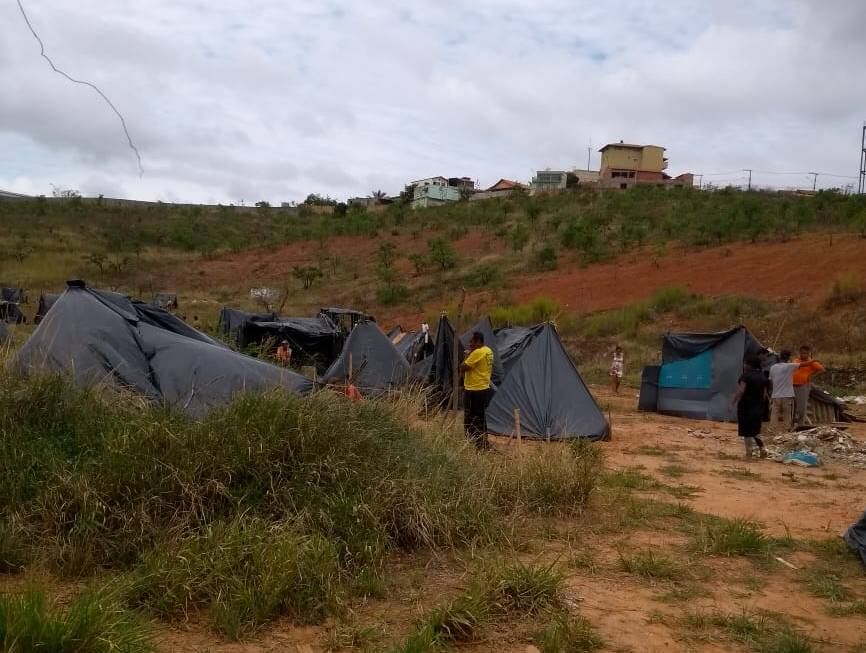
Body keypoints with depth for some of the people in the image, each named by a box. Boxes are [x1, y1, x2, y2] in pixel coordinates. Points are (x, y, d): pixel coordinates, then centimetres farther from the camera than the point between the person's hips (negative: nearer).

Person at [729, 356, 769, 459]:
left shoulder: (746, 375, -13)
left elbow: (741, 390, -21)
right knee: (755, 430, 20)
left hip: (746, 406, -7)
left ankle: (749, 453, 2)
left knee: (747, 431, 1)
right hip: (758, 407, 7)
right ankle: (762, 448, 8)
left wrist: (733, 402, -16)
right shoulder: (763, 376, 9)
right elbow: (764, 393, 13)